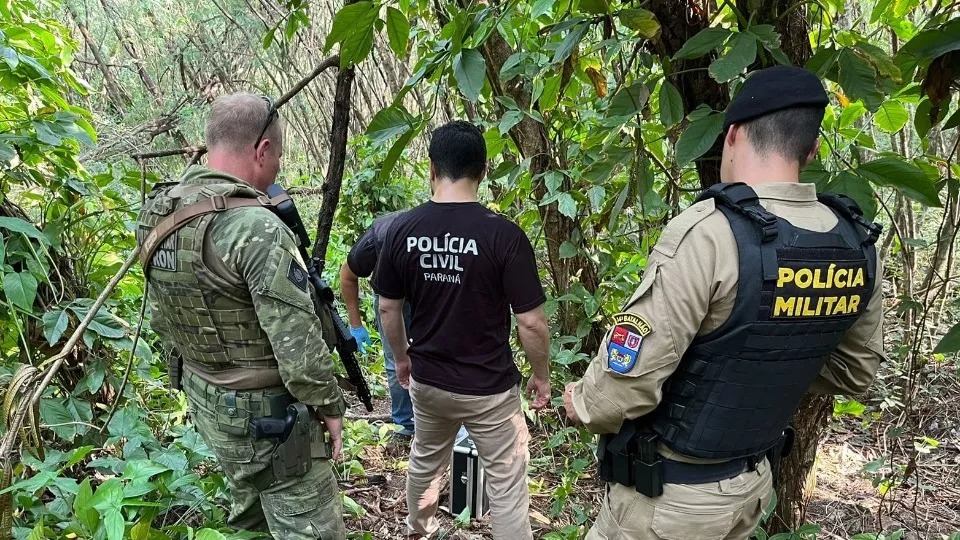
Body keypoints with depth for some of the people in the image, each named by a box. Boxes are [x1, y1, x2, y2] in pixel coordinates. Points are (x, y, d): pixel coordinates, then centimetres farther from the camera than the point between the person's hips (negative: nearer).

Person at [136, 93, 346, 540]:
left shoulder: (159, 215, 0)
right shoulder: (258, 227, -26)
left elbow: (161, 319, 11)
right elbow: (298, 345, -25)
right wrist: (329, 405, -10)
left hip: (204, 401, 9)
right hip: (267, 415, -8)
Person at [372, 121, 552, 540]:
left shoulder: (402, 230, -8)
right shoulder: (503, 234, -20)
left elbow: (388, 308, 1)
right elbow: (531, 322, -17)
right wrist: (541, 376, 0)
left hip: (427, 380, 5)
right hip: (489, 387, -5)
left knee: (425, 460, 29)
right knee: (506, 485, 12)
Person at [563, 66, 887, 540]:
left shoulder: (708, 233, -27)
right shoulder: (858, 247, -4)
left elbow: (627, 381, -28)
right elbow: (854, 372, 10)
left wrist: (582, 404, -7)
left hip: (673, 495, -6)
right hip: (755, 481, 7)